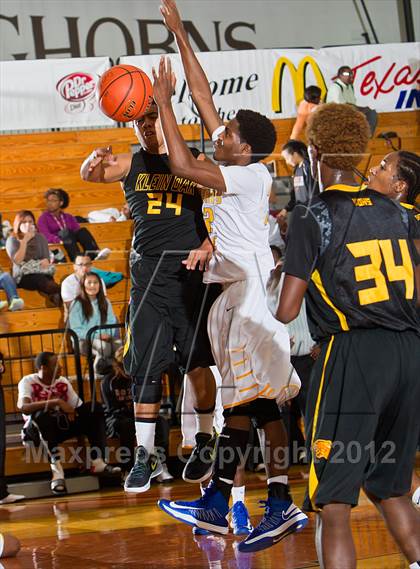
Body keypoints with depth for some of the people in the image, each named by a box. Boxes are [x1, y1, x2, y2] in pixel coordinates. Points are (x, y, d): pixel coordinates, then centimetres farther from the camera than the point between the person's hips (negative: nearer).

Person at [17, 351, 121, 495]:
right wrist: (57, 402, -37)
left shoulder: (63, 382, 2)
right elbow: (23, 407, -33)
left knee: (95, 408, -12)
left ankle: (97, 462, -23)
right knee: (43, 414, -39)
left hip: (62, 426, 5)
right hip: (37, 430, -5)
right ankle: (57, 470, -41)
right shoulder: (28, 382, -13)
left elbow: (79, 408, 4)